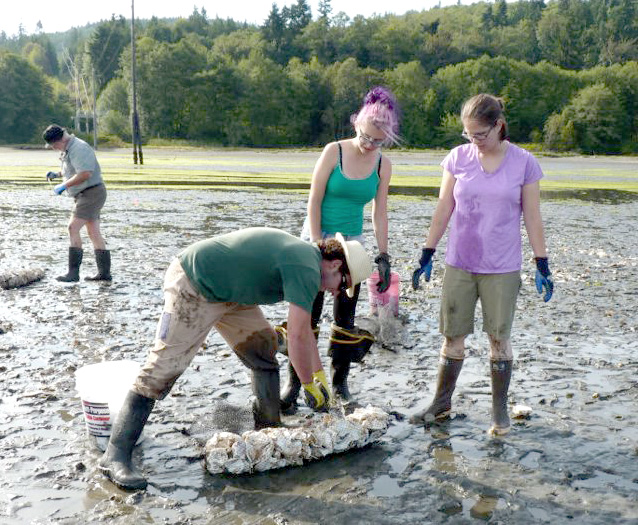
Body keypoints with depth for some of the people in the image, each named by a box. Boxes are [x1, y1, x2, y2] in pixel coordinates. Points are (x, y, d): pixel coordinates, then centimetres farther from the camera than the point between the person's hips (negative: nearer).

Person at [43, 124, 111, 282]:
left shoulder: (78, 148, -16)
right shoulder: (67, 149, 16)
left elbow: (85, 174, -26)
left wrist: (64, 186, -20)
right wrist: (57, 174, 14)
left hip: (92, 193, -11)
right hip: (85, 195, 11)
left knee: (73, 227, -16)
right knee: (94, 233, 9)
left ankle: (73, 272, -17)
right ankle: (104, 273, 11)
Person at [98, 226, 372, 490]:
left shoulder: (302, 255, 10)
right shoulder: (307, 269, -21)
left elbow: (304, 327, 18)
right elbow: (297, 337, -22)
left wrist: (320, 375, 20)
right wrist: (310, 386, -8)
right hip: (193, 287, -10)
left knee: (264, 347, 9)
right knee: (164, 365, -12)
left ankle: (268, 429, 20)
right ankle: (115, 456, -9)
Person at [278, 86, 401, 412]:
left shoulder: (383, 165, 0)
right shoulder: (334, 151, -9)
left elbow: (379, 214, 5)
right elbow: (314, 201, -9)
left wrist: (383, 257, 1)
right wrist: (317, 245, -14)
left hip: (353, 244, 3)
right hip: (317, 240, -3)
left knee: (346, 318, 7)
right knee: (307, 315, -4)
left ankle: (339, 382, 20)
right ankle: (293, 384, 7)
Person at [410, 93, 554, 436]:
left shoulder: (523, 163, -3)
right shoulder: (458, 157, 0)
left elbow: (532, 217, 1)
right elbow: (443, 209, 5)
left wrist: (542, 265, 0)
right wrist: (427, 254, 4)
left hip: (502, 269, -1)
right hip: (459, 265, 2)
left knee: (499, 338, 6)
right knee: (453, 336, 8)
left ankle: (499, 410, 21)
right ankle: (441, 402, 24)